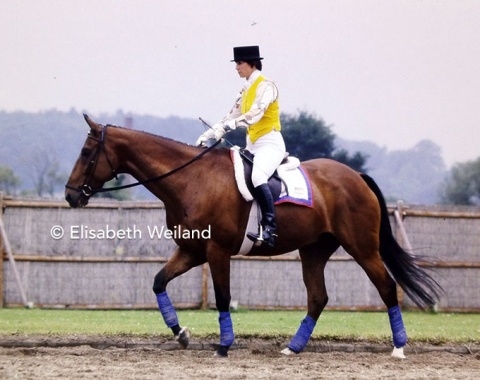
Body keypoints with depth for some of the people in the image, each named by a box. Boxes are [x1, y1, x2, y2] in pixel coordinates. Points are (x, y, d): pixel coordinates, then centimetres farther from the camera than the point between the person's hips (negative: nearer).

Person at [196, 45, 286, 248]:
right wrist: (208, 135, 13)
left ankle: (269, 228, -36)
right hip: (252, 145, 10)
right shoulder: (246, 90, 17)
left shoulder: (266, 86, -9)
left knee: (256, 177, -34)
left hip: (270, 143, -10)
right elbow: (231, 117, 21)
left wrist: (226, 127, -34)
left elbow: (254, 115, -24)